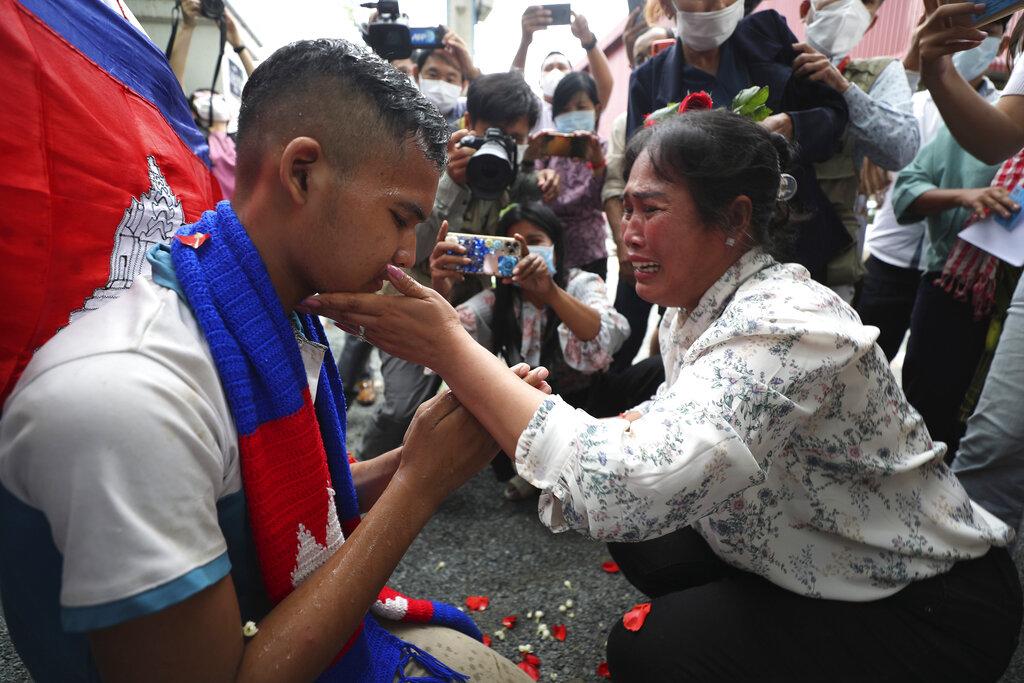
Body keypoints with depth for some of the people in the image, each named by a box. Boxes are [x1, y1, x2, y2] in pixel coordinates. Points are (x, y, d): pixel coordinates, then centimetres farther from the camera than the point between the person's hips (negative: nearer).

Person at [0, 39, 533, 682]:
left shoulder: (284, 324, -4)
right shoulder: (123, 393, -31)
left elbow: (298, 509, 5)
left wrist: (411, 460, -12)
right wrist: (417, 486, -25)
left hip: (330, 627, 7)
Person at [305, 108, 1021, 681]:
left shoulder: (786, 329, -33)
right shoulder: (697, 304, -3)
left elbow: (631, 488, -44)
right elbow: (677, 424, 9)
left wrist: (451, 346, -40)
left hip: (930, 606, -8)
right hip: (818, 568, 8)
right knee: (643, 538, 3)